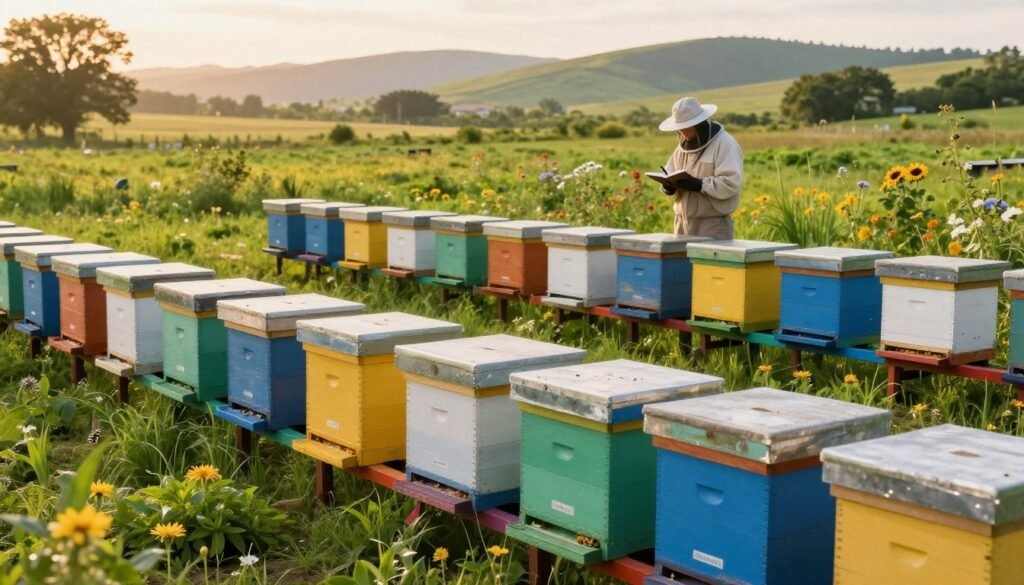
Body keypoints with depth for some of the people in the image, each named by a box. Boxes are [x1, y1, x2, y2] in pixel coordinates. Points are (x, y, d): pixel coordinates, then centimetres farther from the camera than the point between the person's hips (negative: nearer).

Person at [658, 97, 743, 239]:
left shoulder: (725, 144, -8)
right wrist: (668, 186, -5)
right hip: (684, 222, 7)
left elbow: (732, 183, -18)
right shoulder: (684, 145, 16)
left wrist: (699, 185, -26)